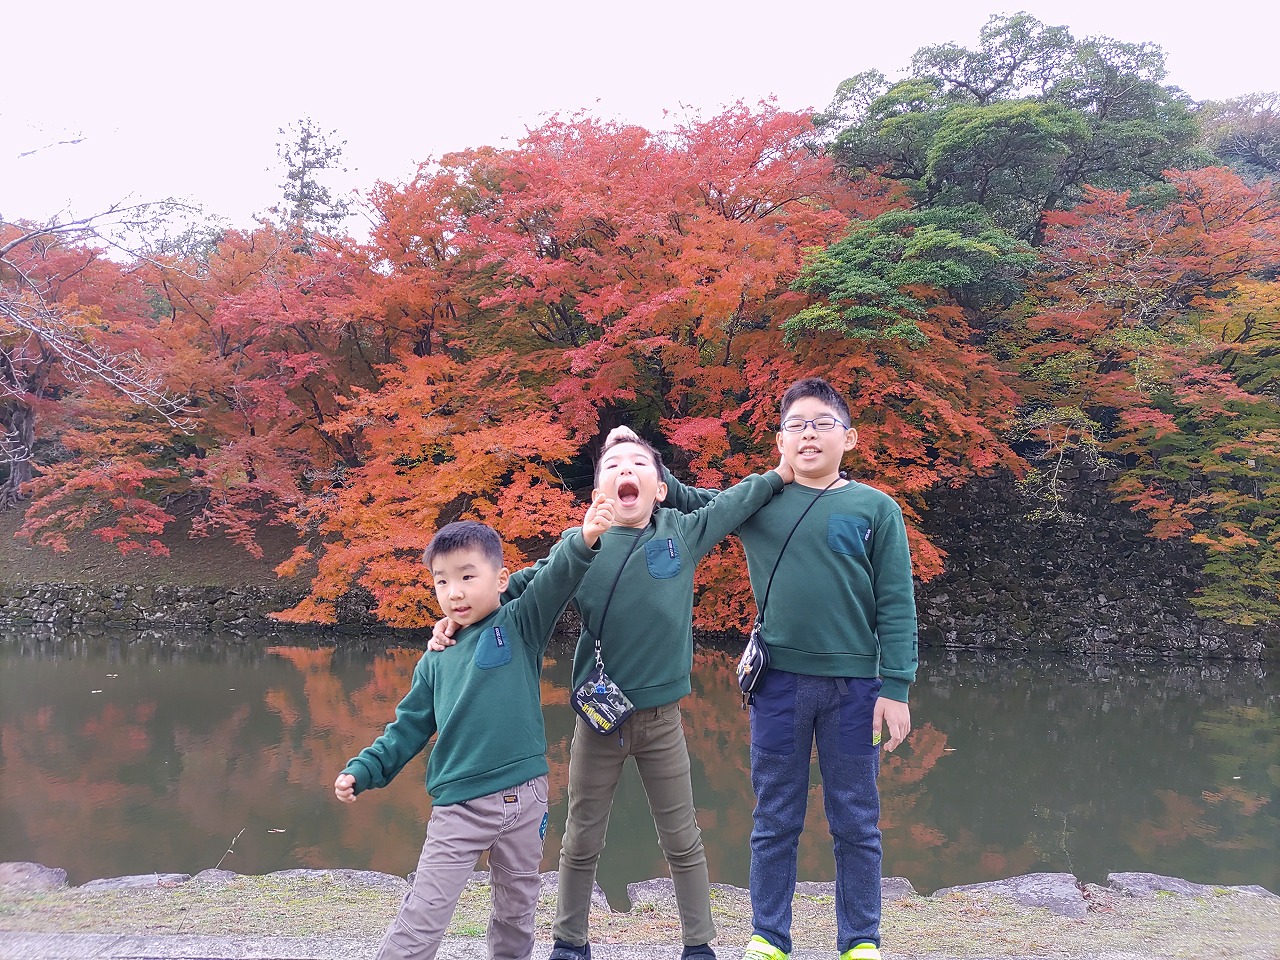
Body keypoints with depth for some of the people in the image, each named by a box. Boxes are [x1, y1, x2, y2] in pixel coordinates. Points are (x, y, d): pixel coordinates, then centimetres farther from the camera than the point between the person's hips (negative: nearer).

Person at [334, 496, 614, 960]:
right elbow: (410, 726, 14)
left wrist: (582, 542, -37)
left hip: (524, 797, -1)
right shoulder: (436, 660, 8)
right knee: (419, 922, -5)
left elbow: (555, 580, -19)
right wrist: (363, 770, 4)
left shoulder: (520, 626, -1)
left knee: (517, 909, 16)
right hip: (458, 806, 1)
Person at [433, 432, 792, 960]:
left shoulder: (681, 532, -1)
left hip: (662, 718, 0)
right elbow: (525, 584, 0)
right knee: (581, 841, 12)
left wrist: (783, 471, 10)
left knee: (682, 840, 11)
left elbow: (732, 503, 12)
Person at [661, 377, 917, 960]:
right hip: (778, 682, 2)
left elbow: (897, 606, -1)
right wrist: (659, 481, 0)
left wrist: (895, 689, -7)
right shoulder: (758, 503, 6)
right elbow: (694, 502, 21)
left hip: (853, 686, -1)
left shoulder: (876, 509, 1)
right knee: (774, 822, 10)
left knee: (855, 824, 8)